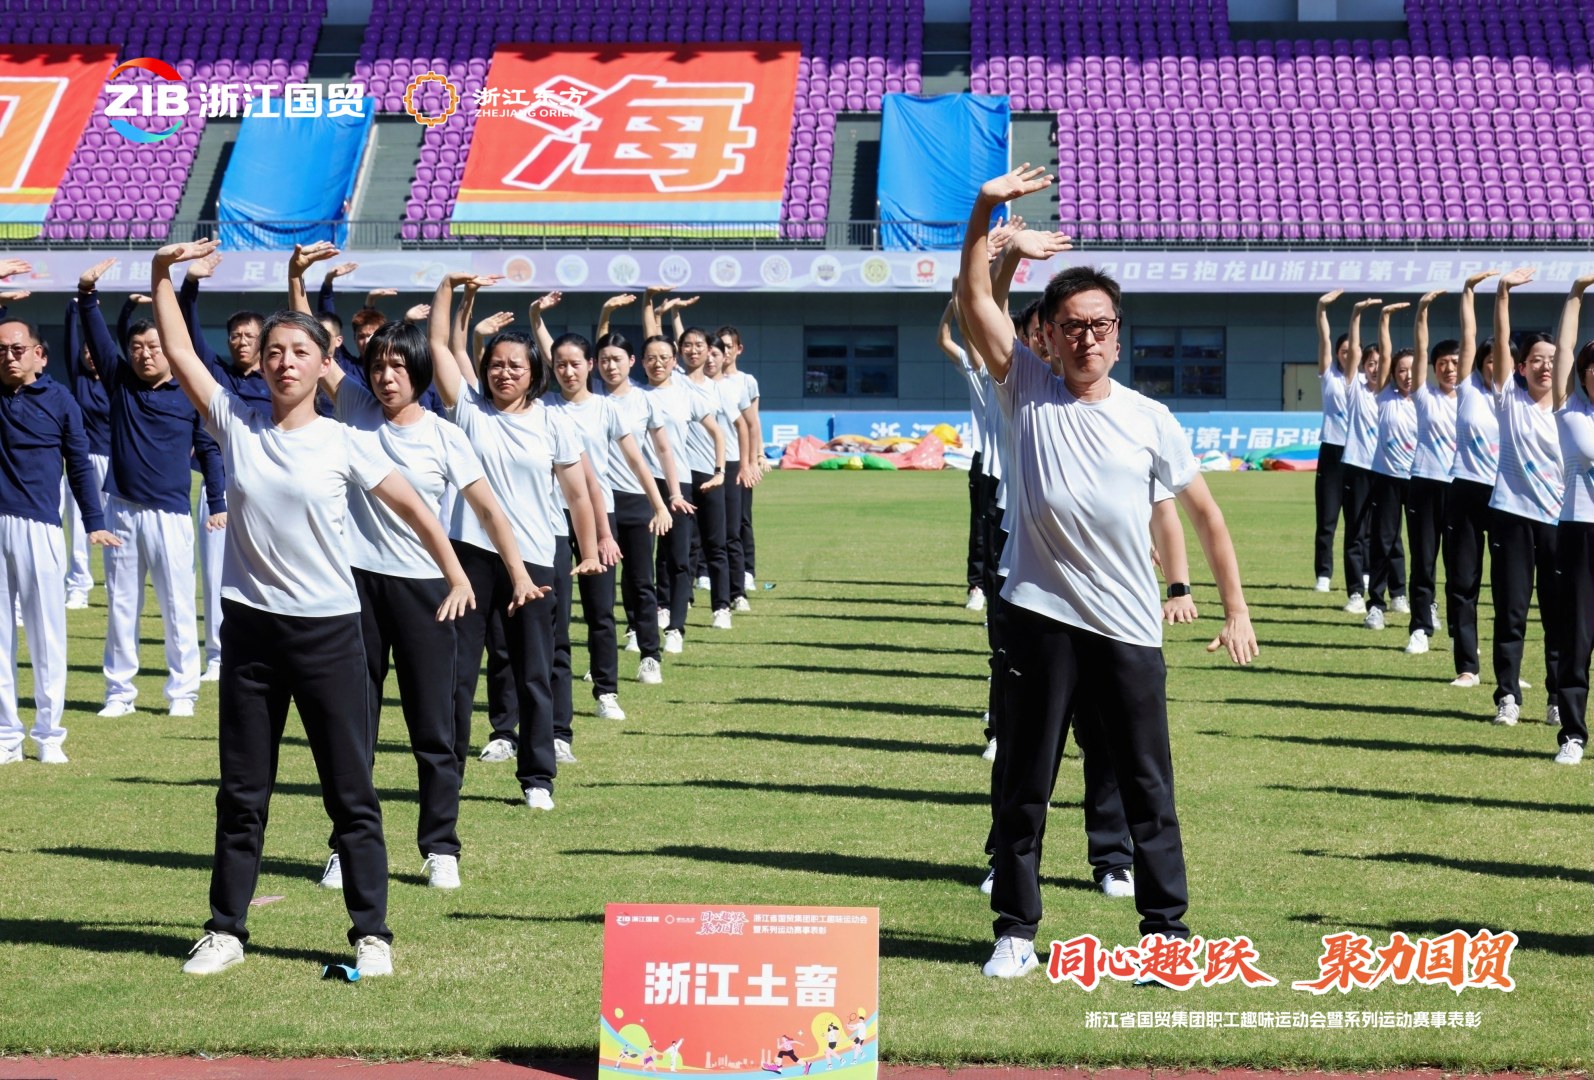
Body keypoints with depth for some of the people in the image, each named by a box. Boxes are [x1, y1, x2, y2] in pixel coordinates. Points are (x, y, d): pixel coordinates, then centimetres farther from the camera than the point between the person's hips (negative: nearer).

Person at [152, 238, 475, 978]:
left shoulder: (345, 444, -3)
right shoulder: (237, 425, 2)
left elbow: (412, 507, 1)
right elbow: (178, 352, 0)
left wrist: (457, 576, -7)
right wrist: (161, 275, -6)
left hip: (328, 630, -2)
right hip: (250, 627, 2)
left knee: (351, 791, 2)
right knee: (241, 792, 10)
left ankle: (372, 933, 8)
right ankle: (226, 929, 19)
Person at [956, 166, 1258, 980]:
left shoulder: (1149, 420, 3)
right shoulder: (1026, 391, 2)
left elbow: (1204, 513, 8)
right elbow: (973, 297, -6)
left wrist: (1235, 610, 4)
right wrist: (986, 210, -19)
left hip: (1128, 628, 0)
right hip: (1042, 616, 0)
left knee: (1147, 785, 6)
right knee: (1024, 783, 6)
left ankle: (1167, 928, 16)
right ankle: (1015, 930, 16)